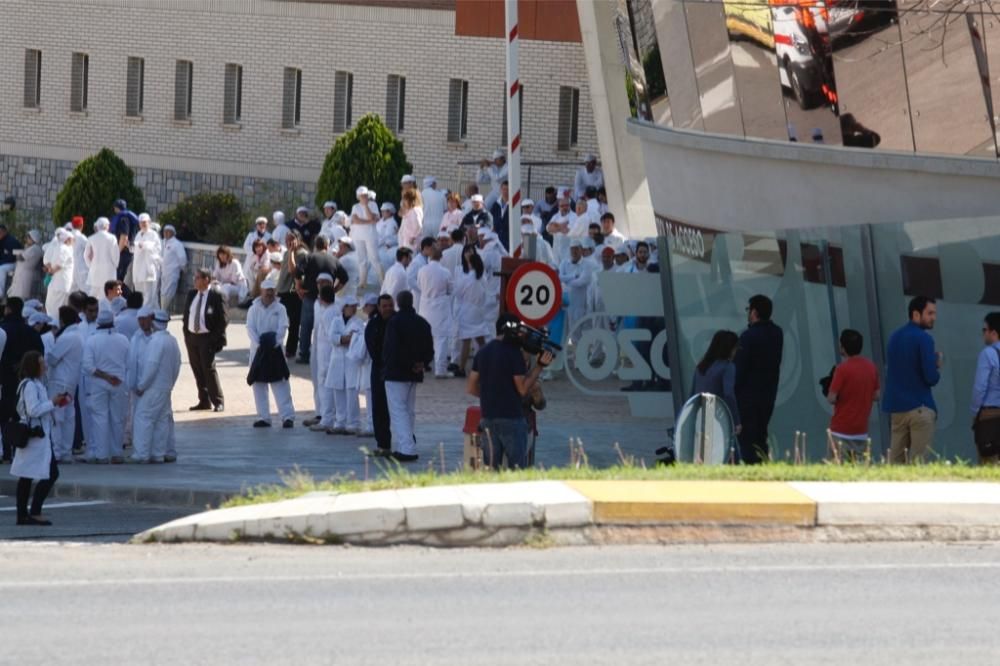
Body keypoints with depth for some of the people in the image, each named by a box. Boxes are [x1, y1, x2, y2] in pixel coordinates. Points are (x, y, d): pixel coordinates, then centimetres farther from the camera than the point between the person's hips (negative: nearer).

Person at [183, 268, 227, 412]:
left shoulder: (215, 297, -10)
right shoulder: (191, 295, 8)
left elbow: (223, 319, -8)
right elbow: (186, 315, 15)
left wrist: (216, 338, -12)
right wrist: (186, 334, 7)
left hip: (207, 337, -6)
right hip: (191, 336, 6)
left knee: (209, 369, -8)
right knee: (197, 370, 8)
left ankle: (218, 402, 1)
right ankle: (204, 401, 16)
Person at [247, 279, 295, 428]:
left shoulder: (280, 309, 1)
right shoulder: (254, 309, 4)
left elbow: (282, 328, -6)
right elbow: (250, 328, -4)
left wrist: (274, 342, -20)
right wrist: (258, 343, -18)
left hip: (274, 349, -2)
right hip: (258, 349, 2)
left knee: (280, 383, -7)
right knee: (259, 384, 4)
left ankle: (288, 416, -8)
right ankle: (263, 417, 10)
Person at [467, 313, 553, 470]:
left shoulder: (482, 353, 9)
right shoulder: (513, 353, -11)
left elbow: (472, 388, 12)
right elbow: (523, 389, -12)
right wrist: (540, 366, -8)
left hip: (488, 418, 6)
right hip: (511, 418, -6)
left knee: (490, 467, 7)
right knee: (517, 467, -3)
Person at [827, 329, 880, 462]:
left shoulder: (843, 369, -14)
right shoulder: (871, 367, 5)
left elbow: (831, 398, -16)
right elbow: (876, 396, 12)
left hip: (841, 430, -6)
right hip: (861, 430, 6)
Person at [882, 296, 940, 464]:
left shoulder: (895, 336, 12)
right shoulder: (923, 339, -11)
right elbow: (931, 378, -17)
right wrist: (937, 367, 6)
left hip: (896, 406, 7)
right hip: (920, 406, -7)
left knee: (896, 459, 7)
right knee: (918, 461, -5)